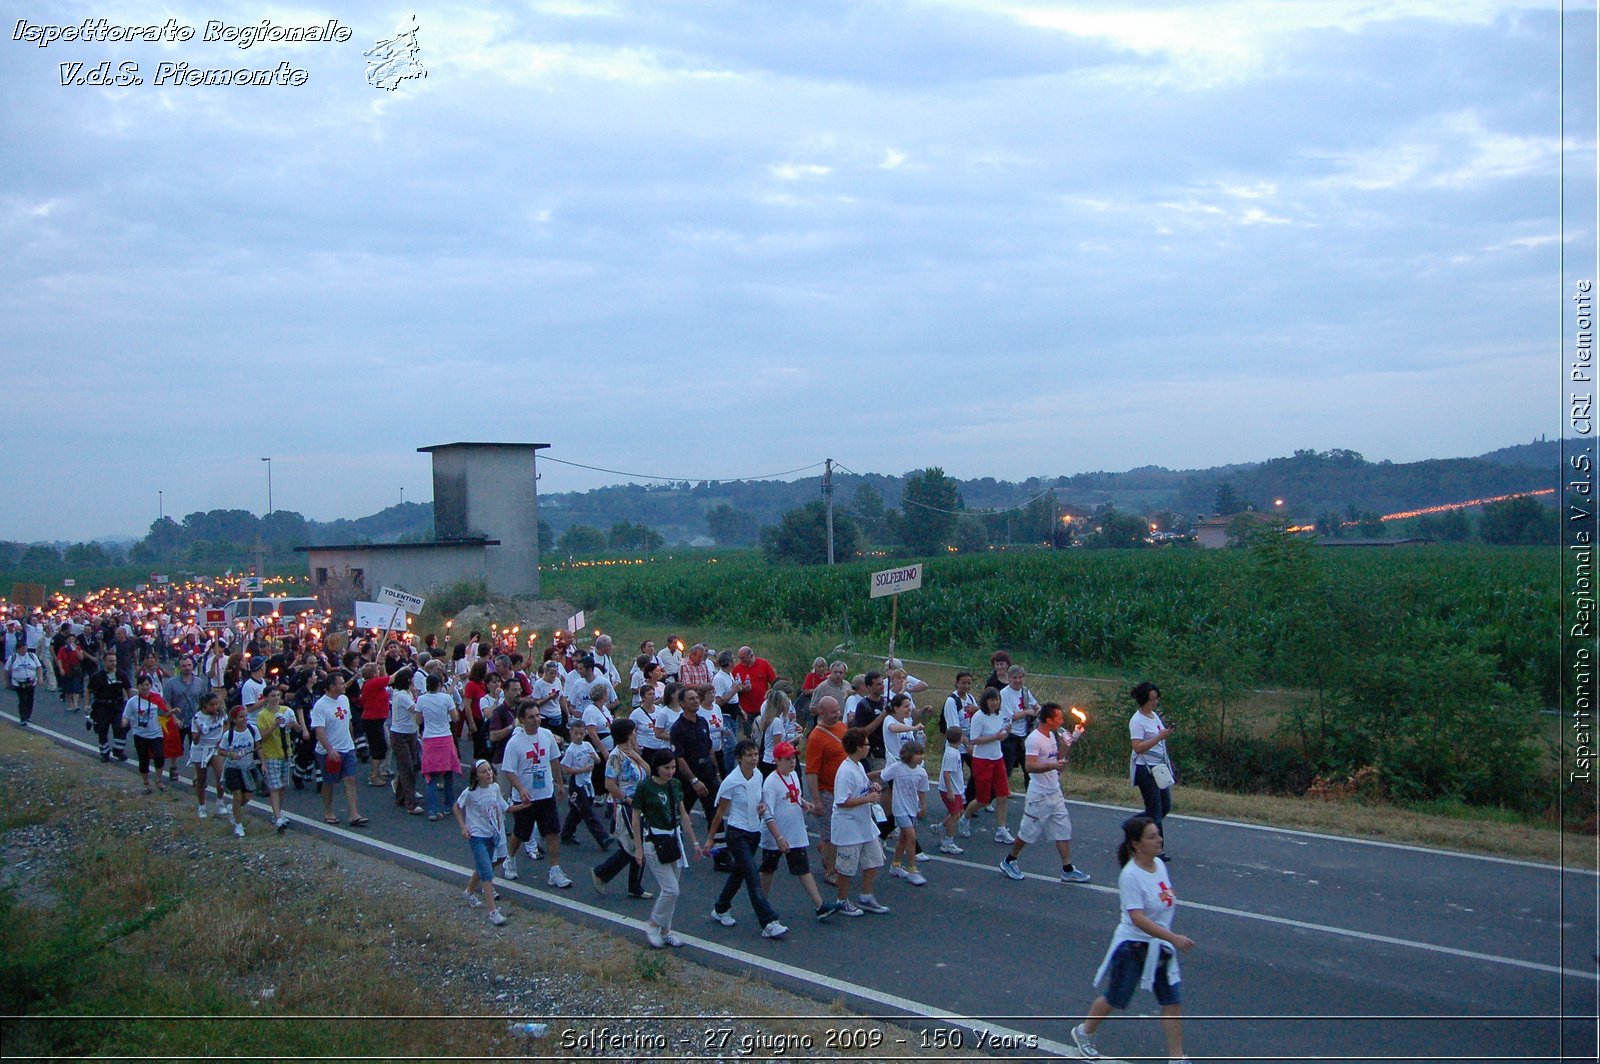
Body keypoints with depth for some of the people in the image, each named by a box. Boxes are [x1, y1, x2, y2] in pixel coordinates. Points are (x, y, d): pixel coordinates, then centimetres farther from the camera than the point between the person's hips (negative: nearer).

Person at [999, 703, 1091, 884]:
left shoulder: (1052, 735, 9)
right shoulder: (1034, 739, -20)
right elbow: (1029, 766, -28)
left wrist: (1068, 742, 8)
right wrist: (1053, 766, -39)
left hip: (1055, 793, 8)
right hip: (1039, 795, -8)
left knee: (1063, 830, 6)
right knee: (1028, 831, 4)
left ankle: (1067, 870, 11)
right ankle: (1009, 862, 21)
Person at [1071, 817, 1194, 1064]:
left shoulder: (1159, 864, -1)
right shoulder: (1130, 875, -25)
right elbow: (1138, 919, -30)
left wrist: (1170, 941, 19)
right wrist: (1174, 938, -33)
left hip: (1159, 947, 7)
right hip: (1133, 947, -7)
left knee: (1173, 1002, 4)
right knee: (1115, 999, 12)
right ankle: (1084, 1032, 36)